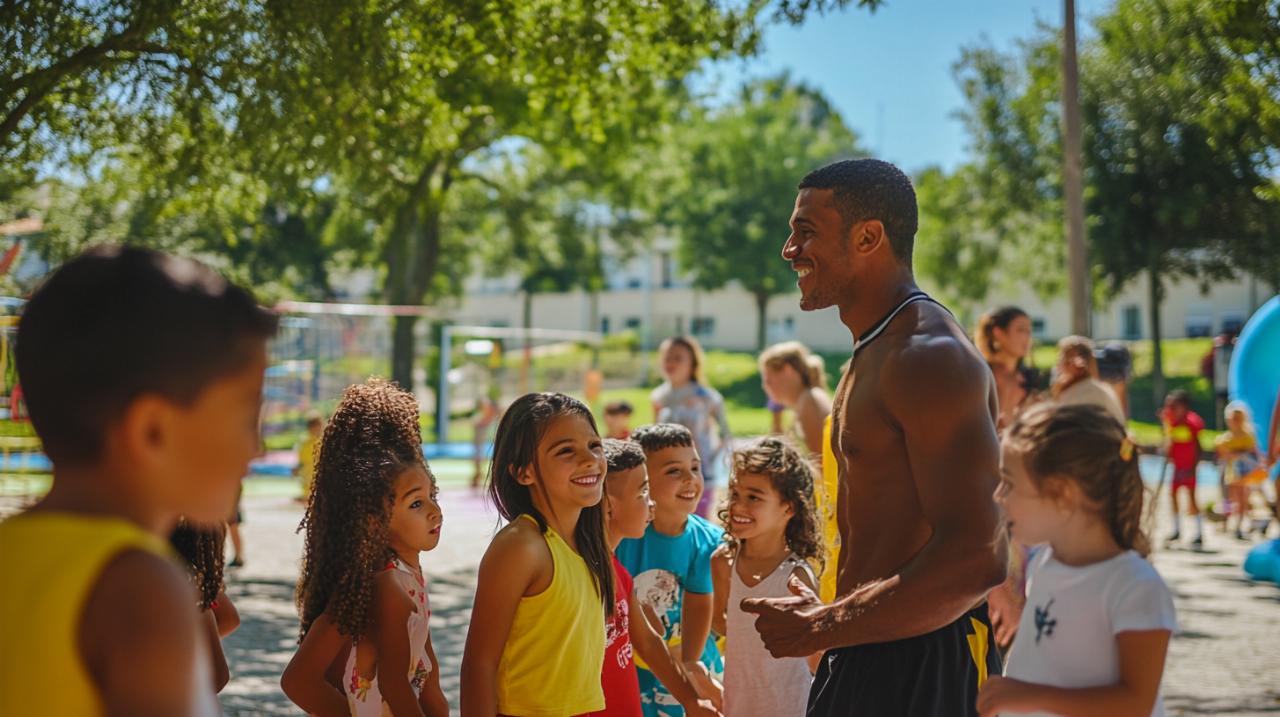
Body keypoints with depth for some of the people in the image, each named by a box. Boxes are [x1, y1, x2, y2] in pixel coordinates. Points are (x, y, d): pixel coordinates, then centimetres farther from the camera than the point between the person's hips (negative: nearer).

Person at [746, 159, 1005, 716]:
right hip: (860, 659, 10)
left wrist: (819, 629, -19)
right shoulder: (873, 356, 15)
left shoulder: (929, 358, -18)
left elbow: (975, 558, -27)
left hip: (920, 670, -10)